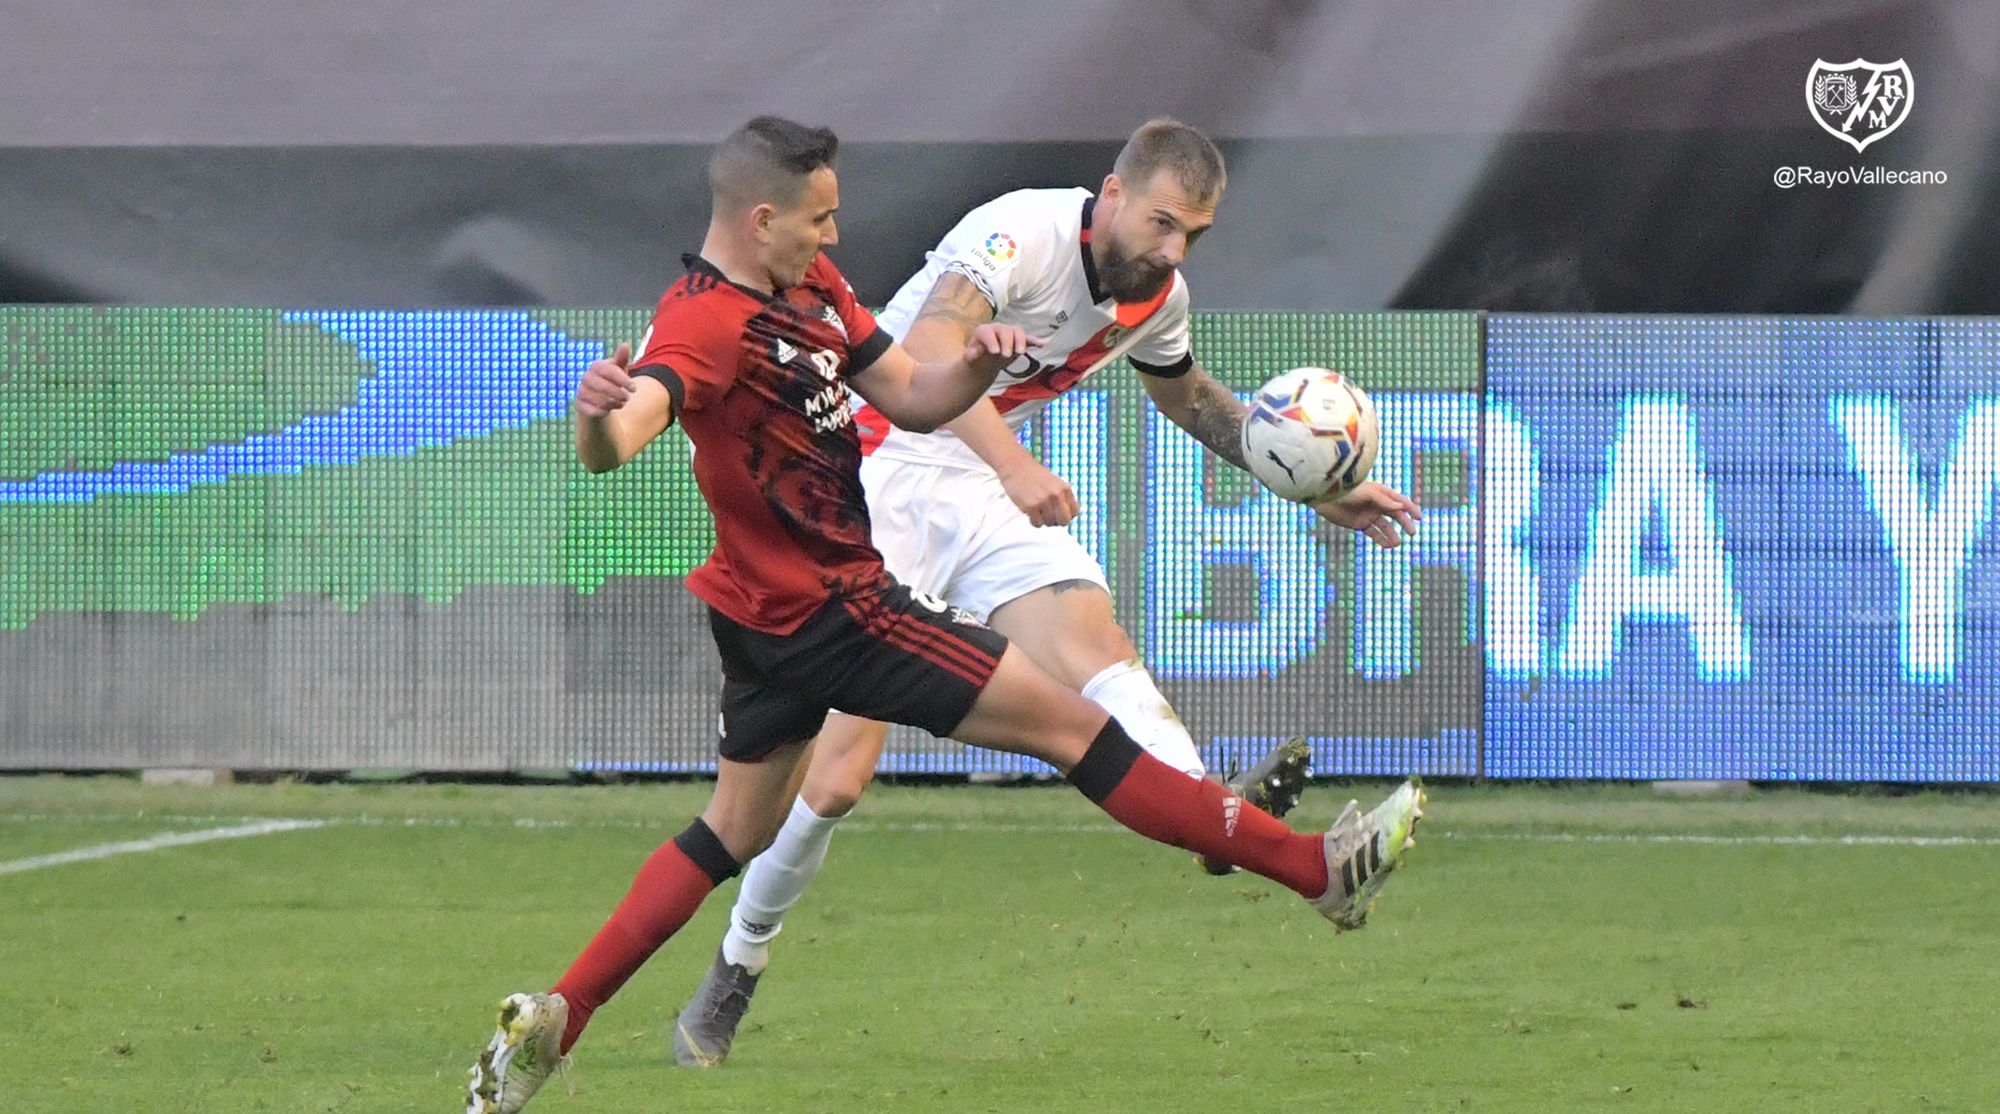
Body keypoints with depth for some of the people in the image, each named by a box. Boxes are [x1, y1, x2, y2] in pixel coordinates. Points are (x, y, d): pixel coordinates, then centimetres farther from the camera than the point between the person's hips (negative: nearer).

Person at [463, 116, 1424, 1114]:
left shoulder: (810, 285, 6)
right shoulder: (706, 324, -25)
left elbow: (906, 398, 10)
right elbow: (620, 437, -42)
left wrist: (975, 368, -12)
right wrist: (600, 419, -67)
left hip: (775, 617, 10)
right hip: (826, 609, -10)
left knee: (735, 835, 18)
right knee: (1069, 726, -4)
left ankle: (549, 1022, 14)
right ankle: (1318, 871, 2)